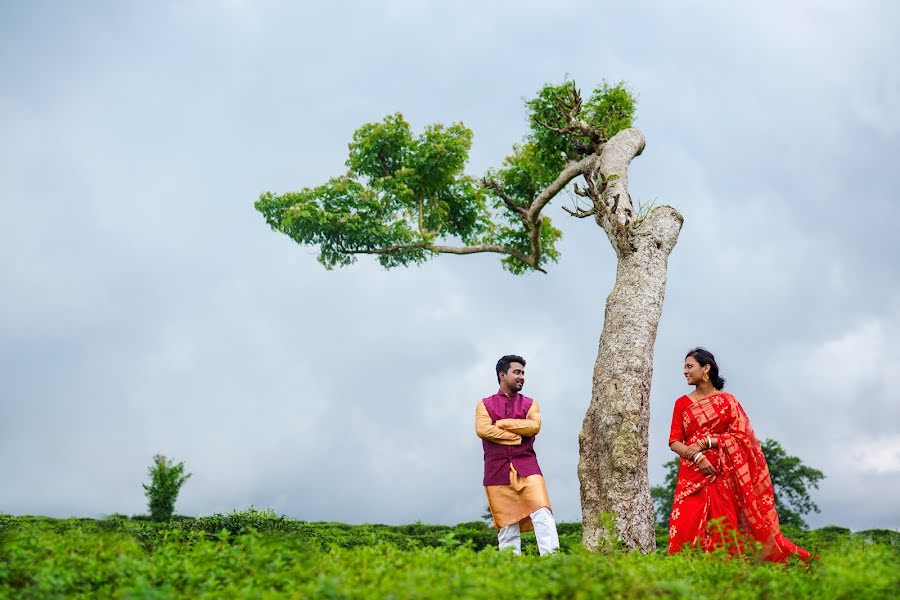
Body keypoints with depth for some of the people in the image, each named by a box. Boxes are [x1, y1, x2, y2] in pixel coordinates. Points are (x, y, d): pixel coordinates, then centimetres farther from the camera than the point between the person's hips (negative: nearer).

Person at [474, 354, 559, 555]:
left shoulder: (529, 404, 15)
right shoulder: (485, 405, 12)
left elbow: (534, 426, -6)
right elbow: (482, 429, -7)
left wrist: (500, 423, -3)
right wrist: (516, 437, -9)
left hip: (527, 467, 1)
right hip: (497, 471, 0)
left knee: (542, 514, -16)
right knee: (506, 527, 1)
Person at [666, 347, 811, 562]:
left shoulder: (727, 401, 8)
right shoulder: (682, 403, 12)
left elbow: (740, 436, -1)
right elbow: (674, 442, 4)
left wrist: (705, 442, -12)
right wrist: (696, 456, -14)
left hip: (723, 474, -1)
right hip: (692, 474, 1)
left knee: (724, 526, -7)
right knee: (687, 526, -12)